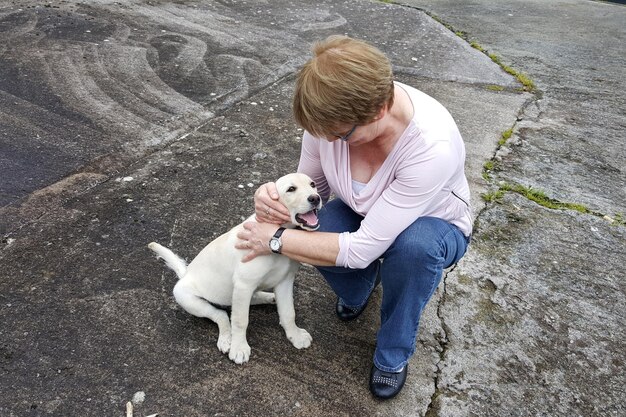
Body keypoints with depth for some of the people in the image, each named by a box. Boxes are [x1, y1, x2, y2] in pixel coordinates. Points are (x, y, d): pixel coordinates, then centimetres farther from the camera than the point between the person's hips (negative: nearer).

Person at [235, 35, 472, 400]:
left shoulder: (433, 145, -40)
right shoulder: (334, 112, -24)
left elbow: (365, 248, -36)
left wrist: (276, 240, -27)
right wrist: (278, 198, -29)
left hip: (434, 226, -3)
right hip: (359, 213, 4)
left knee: (415, 244, -38)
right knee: (320, 234, -29)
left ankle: (394, 354, -7)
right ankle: (358, 292, 10)